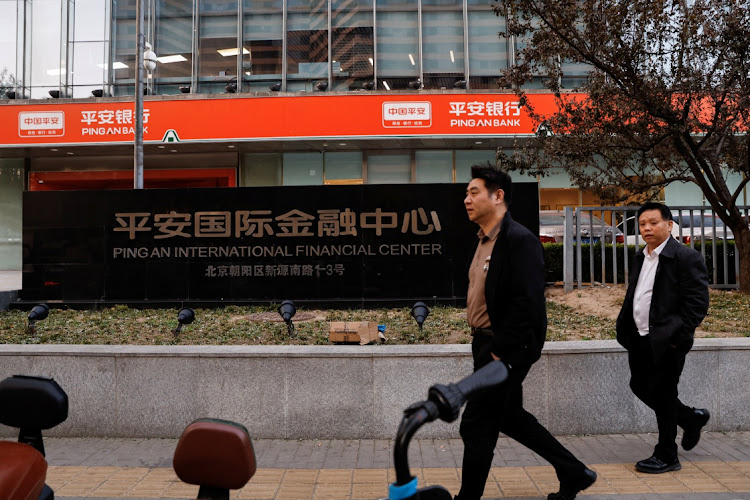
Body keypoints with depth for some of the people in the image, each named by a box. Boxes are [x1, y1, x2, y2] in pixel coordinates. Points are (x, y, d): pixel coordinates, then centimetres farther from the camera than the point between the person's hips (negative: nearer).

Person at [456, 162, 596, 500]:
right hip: (487, 345, 10)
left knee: (477, 428, 0)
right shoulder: (484, 241, 11)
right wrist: (484, 346, 13)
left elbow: (528, 304, -24)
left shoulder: (520, 241, -18)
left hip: (506, 350, -10)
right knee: (511, 418, 21)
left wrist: (500, 352, -21)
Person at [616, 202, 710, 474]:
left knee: (662, 395, 1)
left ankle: (666, 457, 18)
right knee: (640, 387, 16)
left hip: (666, 342, -8)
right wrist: (624, 329, 11)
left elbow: (698, 303, -15)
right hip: (640, 339, 8)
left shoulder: (687, 257, -11)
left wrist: (677, 337, -19)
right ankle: (692, 418, 38)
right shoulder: (640, 258, 13)